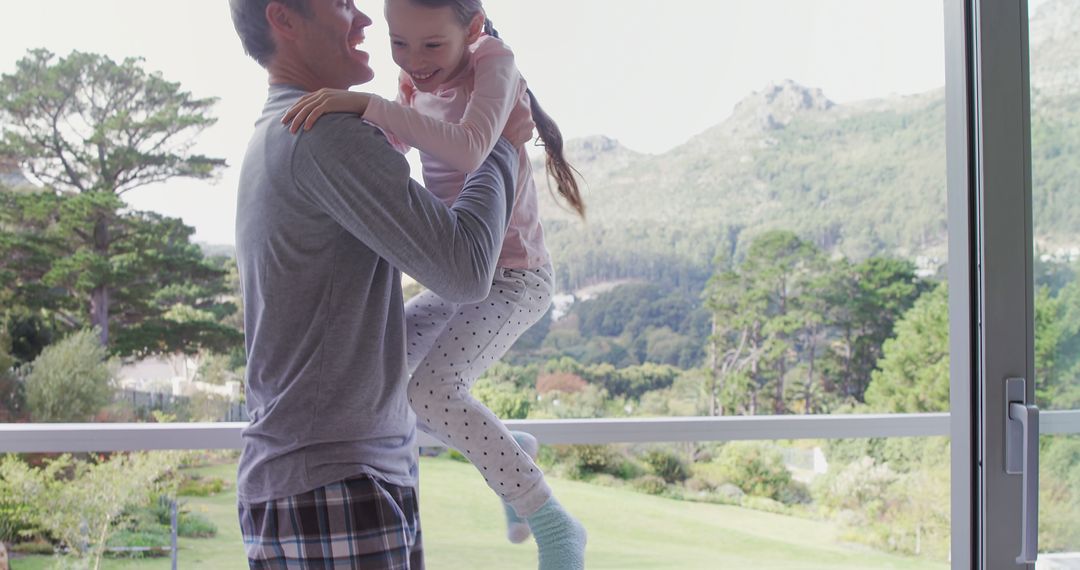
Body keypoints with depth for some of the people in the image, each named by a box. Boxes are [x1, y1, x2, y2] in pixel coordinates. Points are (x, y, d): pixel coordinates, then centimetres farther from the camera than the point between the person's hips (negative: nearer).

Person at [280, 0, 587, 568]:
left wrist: (366, 105, -41)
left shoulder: (494, 63, -15)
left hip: (513, 276, -8)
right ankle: (508, 449, 25)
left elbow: (469, 148, -35)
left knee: (430, 389, -28)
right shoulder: (416, 87, 5)